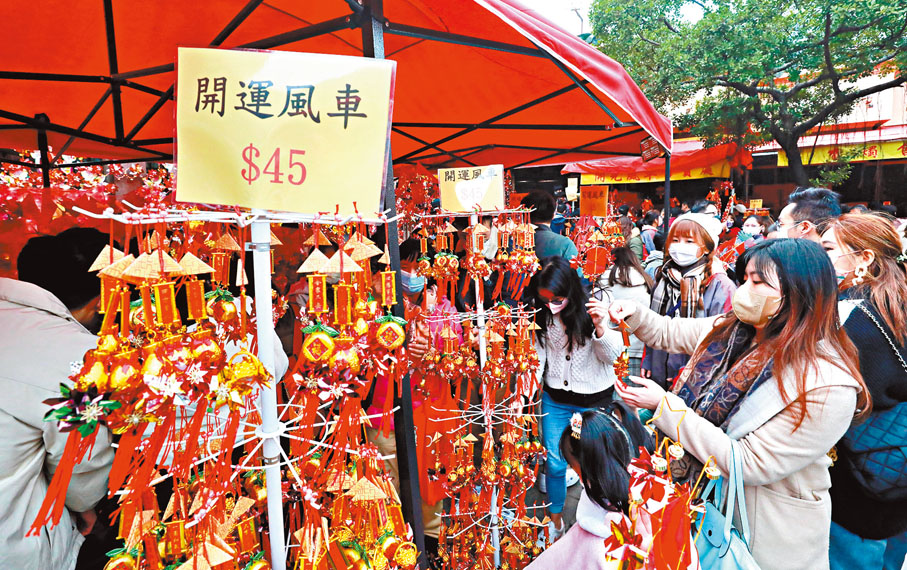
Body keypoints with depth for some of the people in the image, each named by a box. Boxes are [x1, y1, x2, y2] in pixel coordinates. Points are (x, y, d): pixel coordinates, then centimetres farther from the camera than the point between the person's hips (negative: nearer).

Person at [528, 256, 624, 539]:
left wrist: (599, 327, -34)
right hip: (555, 397, 2)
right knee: (554, 463, 10)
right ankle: (556, 520, 35)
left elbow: (612, 356, -16)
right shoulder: (541, 312, -10)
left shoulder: (593, 308, -19)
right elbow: (538, 353, 0)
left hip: (594, 398, -2)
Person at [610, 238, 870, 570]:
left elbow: (749, 464, -29)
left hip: (765, 527, -6)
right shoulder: (730, 330, -8)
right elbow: (669, 333, 10)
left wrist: (664, 406, -28)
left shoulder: (828, 387, -28)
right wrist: (635, 314, -9)